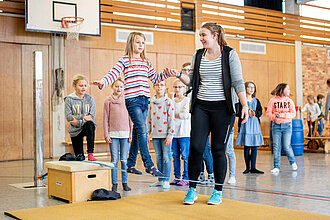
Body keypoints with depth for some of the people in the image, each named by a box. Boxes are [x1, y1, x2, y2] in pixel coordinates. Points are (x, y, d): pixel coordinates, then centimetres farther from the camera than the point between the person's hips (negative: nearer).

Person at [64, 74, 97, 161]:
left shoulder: (90, 99, 0)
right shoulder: (69, 99, -3)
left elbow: (92, 116, -6)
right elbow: (68, 117, -10)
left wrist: (78, 122, -17)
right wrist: (83, 117, -21)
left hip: (87, 127, 0)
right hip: (75, 130, 0)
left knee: (90, 125, -38)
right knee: (80, 158, -1)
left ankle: (90, 153, -31)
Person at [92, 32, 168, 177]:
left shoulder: (146, 62, 19)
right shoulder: (124, 61, 2)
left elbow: (155, 78, 25)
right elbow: (113, 74, -9)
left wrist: (166, 74, 10)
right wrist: (102, 82, -27)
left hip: (145, 99, 6)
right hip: (132, 99, -6)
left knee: (137, 132, 9)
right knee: (142, 130, -15)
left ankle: (130, 165, 17)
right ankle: (149, 165, -14)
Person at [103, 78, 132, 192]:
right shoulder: (108, 100, 4)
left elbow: (130, 118, 8)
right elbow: (105, 119, 3)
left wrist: (131, 133, 3)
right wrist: (106, 134, -2)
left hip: (125, 133, 1)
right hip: (113, 133, -1)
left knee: (124, 160, 4)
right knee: (114, 160, 2)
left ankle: (125, 182, 12)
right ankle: (114, 183, 10)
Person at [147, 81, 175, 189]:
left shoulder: (168, 101, -4)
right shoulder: (151, 102, 11)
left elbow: (171, 119, -7)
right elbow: (149, 118, 16)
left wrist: (169, 135, -12)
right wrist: (148, 133, 11)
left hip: (165, 134, -5)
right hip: (155, 135, 5)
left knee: (166, 157, -3)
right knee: (158, 157, 10)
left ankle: (166, 180, 3)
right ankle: (160, 180, 17)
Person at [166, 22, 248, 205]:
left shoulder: (229, 54, -1)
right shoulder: (198, 56, 11)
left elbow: (238, 82, -4)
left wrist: (245, 105, -11)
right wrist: (179, 75, -3)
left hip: (222, 108, -3)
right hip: (201, 107, 3)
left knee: (218, 149, 1)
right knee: (196, 147, -3)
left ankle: (218, 192, 15)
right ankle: (192, 190, 10)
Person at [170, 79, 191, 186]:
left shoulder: (187, 100, -2)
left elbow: (186, 115, -14)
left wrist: (174, 115, -5)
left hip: (184, 133, -5)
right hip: (173, 132, 5)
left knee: (185, 156, -4)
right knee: (175, 156, 9)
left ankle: (186, 178, 2)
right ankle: (177, 177, 17)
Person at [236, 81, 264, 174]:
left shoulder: (256, 101, 14)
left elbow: (260, 112, 4)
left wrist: (254, 113, -15)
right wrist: (247, 112, -17)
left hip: (255, 124, 4)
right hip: (245, 124, -4)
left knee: (254, 147, 2)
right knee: (246, 147, 0)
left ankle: (253, 168, 7)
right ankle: (247, 167, 9)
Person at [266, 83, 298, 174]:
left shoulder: (289, 101, 6)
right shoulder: (273, 100, 1)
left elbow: (293, 113, 0)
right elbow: (268, 112, 0)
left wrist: (283, 115, -13)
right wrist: (274, 117, -19)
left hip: (287, 125, 0)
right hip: (276, 125, 0)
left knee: (286, 146, -3)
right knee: (276, 147, 0)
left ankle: (293, 162, 22)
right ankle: (276, 167, 7)